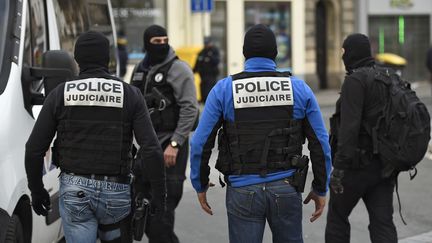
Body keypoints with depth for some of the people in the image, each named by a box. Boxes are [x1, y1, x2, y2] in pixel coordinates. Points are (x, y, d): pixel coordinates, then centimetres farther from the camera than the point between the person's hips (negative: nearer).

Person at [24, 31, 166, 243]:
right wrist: (159, 194, -2)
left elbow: (34, 148, 0)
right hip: (116, 190, 0)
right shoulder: (129, 94, -1)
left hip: (74, 190, 0)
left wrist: (36, 190, 12)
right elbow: (151, 149, -8)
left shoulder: (60, 94, 1)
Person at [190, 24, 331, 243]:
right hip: (286, 189, 1)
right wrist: (320, 189, 13)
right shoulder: (298, 88, 2)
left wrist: (200, 185, 10)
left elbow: (200, 143, -3)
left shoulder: (224, 89, -2)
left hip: (243, 191, -1)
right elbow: (320, 143, 3)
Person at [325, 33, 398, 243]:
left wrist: (339, 167, -23)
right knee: (382, 223, 2)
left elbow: (349, 126, -22)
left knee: (337, 215, 13)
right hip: (384, 164, 7)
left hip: (358, 164, -7)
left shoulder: (355, 80, -14)